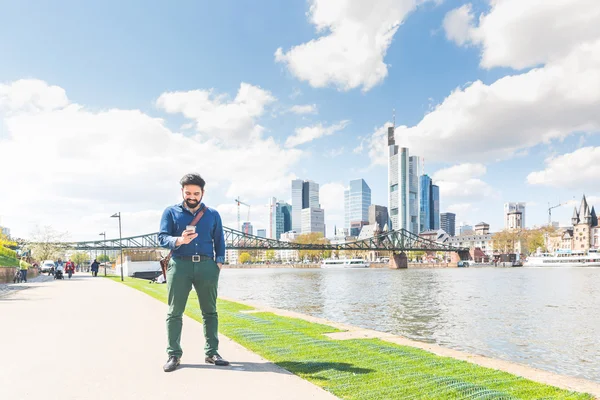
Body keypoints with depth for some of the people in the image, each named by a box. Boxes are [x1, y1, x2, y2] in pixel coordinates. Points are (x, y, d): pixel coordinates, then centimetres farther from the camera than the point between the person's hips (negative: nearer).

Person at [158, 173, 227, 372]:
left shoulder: (213, 214, 13)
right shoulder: (171, 212, 8)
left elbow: (219, 241, 14)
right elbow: (162, 237, -1)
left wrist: (219, 262, 1)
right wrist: (179, 240, -21)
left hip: (206, 265, 2)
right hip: (180, 265, -1)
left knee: (210, 311, 5)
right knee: (175, 312, 1)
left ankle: (212, 353, 13)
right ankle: (174, 355, 10)